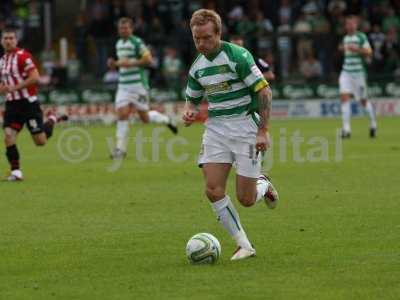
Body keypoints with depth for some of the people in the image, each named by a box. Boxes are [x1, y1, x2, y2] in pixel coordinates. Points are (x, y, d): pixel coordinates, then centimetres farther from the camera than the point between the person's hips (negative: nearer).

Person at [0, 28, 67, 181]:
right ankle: (16, 172, -6)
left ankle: (52, 120, 28)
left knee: (40, 141, -2)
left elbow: (35, 77, -19)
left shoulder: (23, 56, -11)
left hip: (28, 102, -6)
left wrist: (15, 87, -20)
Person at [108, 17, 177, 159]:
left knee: (144, 118, 1)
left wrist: (130, 63, -23)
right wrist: (114, 63, 7)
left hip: (138, 84, -6)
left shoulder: (137, 42, -11)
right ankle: (120, 148, -6)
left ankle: (166, 120, 31)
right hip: (123, 85, 6)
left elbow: (148, 59, -19)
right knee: (122, 114, -8)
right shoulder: (119, 44, 14)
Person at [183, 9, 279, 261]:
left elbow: (265, 91, -15)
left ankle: (264, 184, 32)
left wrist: (263, 131, -19)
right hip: (216, 128, 6)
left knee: (246, 199, -5)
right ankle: (244, 246, 0)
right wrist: (190, 112, -3)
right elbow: (193, 99, 21)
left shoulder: (237, 56, -14)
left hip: (245, 125, -6)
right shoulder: (197, 67, 7)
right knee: (213, 190, -11)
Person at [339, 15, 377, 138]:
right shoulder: (345, 38, 13)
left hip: (358, 72, -5)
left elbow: (369, 52, -12)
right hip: (346, 72, 5)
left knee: (363, 100, 6)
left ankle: (373, 123, 31)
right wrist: (343, 49, 7)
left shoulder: (361, 37, -7)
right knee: (344, 97, -12)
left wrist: (356, 49, -24)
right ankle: (346, 129, -14)